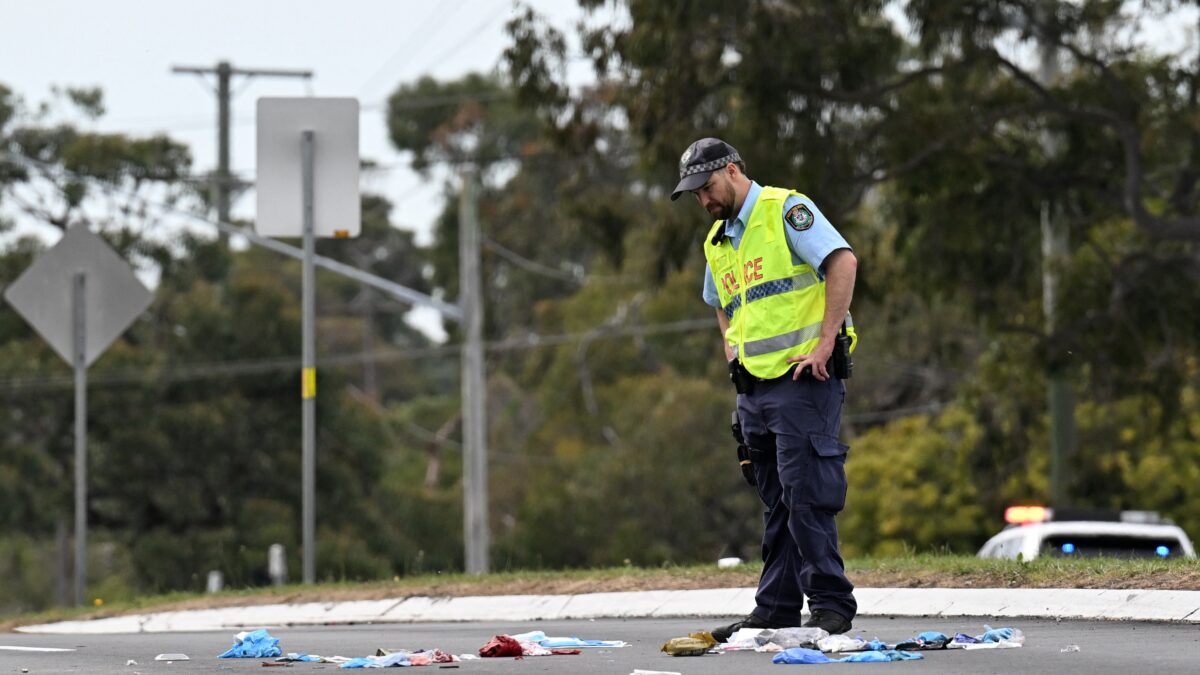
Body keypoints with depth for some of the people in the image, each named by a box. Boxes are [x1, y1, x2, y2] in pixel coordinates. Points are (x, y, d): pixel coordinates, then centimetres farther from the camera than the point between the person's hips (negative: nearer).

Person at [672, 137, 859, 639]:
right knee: (777, 504, 10)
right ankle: (776, 610, 12)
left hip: (802, 378, -8)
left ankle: (831, 606, -8)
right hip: (754, 387, 8)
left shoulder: (785, 211, -7)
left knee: (806, 495, -12)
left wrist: (825, 343, -22)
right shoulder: (717, 243, 20)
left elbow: (843, 262, -19)